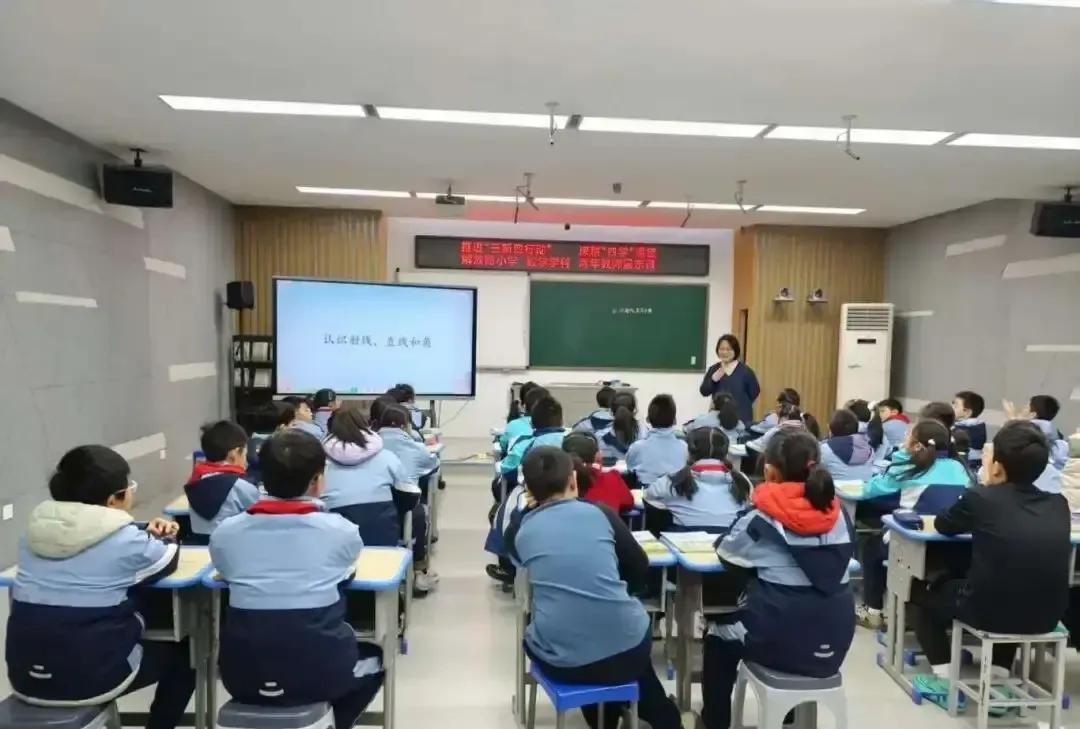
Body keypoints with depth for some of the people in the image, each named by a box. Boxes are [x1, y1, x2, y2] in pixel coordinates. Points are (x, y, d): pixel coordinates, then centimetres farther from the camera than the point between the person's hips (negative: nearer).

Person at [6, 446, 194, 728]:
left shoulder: (35, 531, 4)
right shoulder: (124, 540, -14)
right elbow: (168, 561, 5)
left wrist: (146, 536, 15)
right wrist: (163, 537, 23)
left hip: (24, 676, 6)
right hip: (91, 675, -6)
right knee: (181, 652, 18)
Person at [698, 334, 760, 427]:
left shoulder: (745, 370, -3)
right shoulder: (713, 369, 5)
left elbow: (754, 392, 5)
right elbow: (704, 392, -3)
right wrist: (714, 378, -18)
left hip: (741, 418, -2)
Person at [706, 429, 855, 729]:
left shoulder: (762, 518, -13)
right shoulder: (836, 512, -1)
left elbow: (726, 555, 1)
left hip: (782, 641, -5)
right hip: (834, 641, 5)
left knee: (717, 635, 25)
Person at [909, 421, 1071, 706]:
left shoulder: (980, 499, -12)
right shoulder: (1059, 504, 1)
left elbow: (942, 525, 7)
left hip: (989, 612, -5)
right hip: (1045, 616, 5)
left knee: (923, 590, 23)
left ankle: (945, 680, 18)